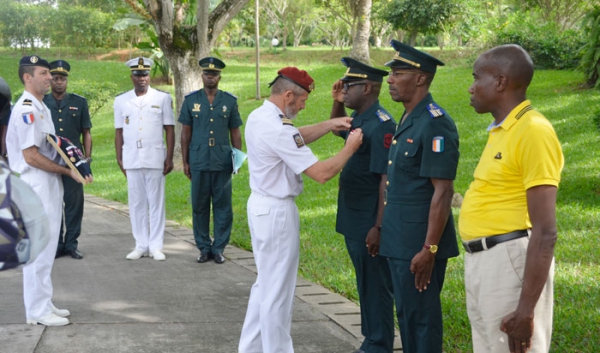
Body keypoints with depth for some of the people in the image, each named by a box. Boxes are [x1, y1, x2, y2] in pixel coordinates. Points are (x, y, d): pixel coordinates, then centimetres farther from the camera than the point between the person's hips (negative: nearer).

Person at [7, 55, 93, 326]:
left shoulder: (42, 108, 16)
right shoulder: (26, 110, -15)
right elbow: (30, 155, -20)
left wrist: (78, 165, 6)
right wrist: (67, 171, -15)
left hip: (50, 184, 10)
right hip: (35, 185, -10)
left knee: (47, 246, 15)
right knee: (38, 247, -5)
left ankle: (44, 304, 24)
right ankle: (37, 311, 2)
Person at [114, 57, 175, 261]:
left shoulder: (163, 98, 2)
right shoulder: (121, 101, 8)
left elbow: (169, 130, 1)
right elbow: (119, 131, 10)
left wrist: (169, 158, -4)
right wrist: (119, 158, 4)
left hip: (155, 158, -2)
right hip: (131, 159, 2)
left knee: (156, 203, 2)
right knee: (136, 204, 6)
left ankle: (156, 246, 8)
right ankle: (141, 245, 14)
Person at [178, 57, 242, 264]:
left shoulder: (230, 101, 5)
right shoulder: (191, 100, 5)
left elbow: (235, 133, 9)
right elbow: (185, 133, 7)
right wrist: (185, 162, 4)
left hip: (223, 163, 0)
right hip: (199, 163, 0)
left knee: (223, 206, 3)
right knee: (199, 206, 6)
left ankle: (219, 248, 13)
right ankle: (204, 247, 17)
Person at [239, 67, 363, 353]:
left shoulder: (259, 116, 4)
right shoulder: (278, 129, -25)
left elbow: (296, 138, 22)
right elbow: (321, 173, -24)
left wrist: (330, 124, 10)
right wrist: (350, 147, -10)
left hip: (261, 205, 10)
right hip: (277, 211, -10)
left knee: (265, 283, 20)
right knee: (277, 289, 2)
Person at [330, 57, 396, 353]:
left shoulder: (381, 125, -20)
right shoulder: (357, 119, 8)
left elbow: (387, 180, -23)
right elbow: (337, 129, 32)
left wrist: (379, 227, -25)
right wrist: (337, 103, 13)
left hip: (370, 224, -9)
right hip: (352, 221, 9)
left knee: (376, 286, 3)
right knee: (364, 283, 18)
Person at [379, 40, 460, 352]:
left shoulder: (435, 124, -17)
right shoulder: (406, 121, 12)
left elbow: (443, 191, -20)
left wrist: (429, 249, -22)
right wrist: (381, 227, 19)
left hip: (419, 244, -9)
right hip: (398, 241, 9)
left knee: (421, 317, 1)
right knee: (406, 314, 17)